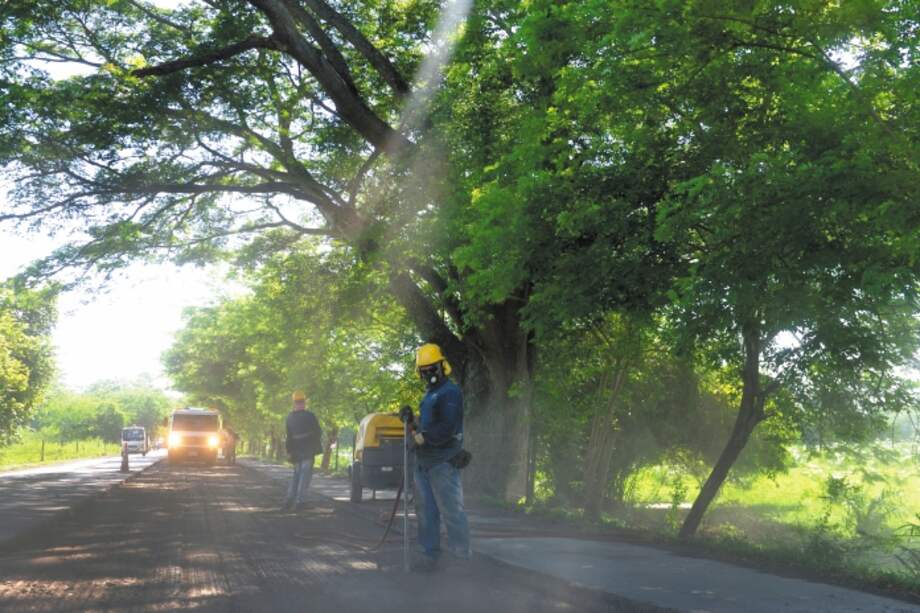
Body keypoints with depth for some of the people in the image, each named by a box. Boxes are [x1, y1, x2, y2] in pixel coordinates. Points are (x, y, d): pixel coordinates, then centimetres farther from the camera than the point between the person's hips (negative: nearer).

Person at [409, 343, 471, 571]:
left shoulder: (450, 392, -9)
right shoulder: (429, 394, 21)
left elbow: (447, 429, -19)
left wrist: (421, 437, -15)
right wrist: (414, 425, 11)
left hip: (443, 462, -10)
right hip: (424, 462, 10)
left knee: (451, 511, -9)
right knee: (425, 510, 13)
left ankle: (461, 558, -6)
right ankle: (430, 554, 21)